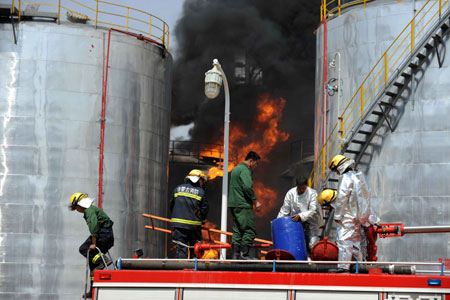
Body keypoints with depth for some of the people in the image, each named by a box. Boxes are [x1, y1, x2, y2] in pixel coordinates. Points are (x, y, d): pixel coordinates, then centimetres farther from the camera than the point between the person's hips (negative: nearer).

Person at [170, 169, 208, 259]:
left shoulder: (178, 189, 10)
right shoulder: (201, 192, 0)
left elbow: (171, 205, 15)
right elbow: (204, 209, 1)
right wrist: (202, 221, 18)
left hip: (178, 224, 2)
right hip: (194, 224, -2)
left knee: (181, 248, 0)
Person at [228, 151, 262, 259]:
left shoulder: (235, 169, 21)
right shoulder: (245, 170, -10)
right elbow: (248, 187, -21)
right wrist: (255, 201, -14)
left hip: (233, 204, 10)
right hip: (243, 205, -10)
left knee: (237, 230, 10)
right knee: (250, 230, -6)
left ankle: (235, 255, 9)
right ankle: (244, 254, -8)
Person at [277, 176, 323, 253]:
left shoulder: (312, 193, -9)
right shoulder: (291, 193, -1)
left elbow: (313, 211, -16)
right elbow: (284, 210, 3)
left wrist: (300, 216, -28)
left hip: (310, 224, -2)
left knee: (312, 246, -10)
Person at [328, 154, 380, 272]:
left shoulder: (346, 177, -11)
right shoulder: (359, 176, 16)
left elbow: (341, 198, -15)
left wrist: (337, 215, -10)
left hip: (348, 216, -9)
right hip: (361, 216, 9)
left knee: (344, 240, -12)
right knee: (359, 241, 14)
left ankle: (344, 268, -19)